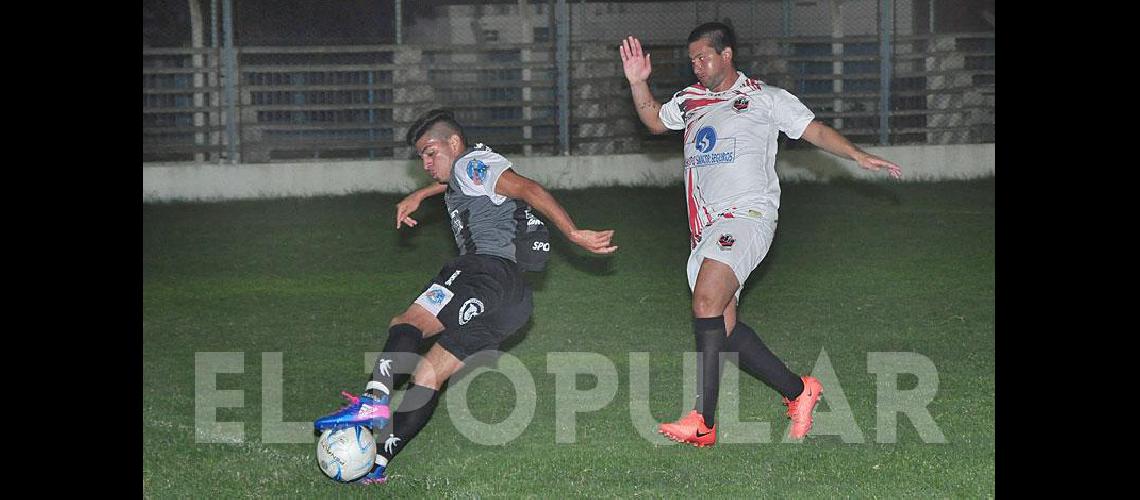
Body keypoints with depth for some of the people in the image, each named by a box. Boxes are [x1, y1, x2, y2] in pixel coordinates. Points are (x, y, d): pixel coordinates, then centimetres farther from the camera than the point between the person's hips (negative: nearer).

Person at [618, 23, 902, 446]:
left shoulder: (764, 98, 5)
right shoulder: (690, 100, 21)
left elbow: (815, 130, 8)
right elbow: (654, 121, 38)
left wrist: (859, 156, -3)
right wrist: (638, 83, 23)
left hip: (747, 215, -7)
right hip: (706, 228, 7)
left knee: (707, 303, -25)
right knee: (724, 326, 0)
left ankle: (703, 421, -30)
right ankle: (798, 391, 18)